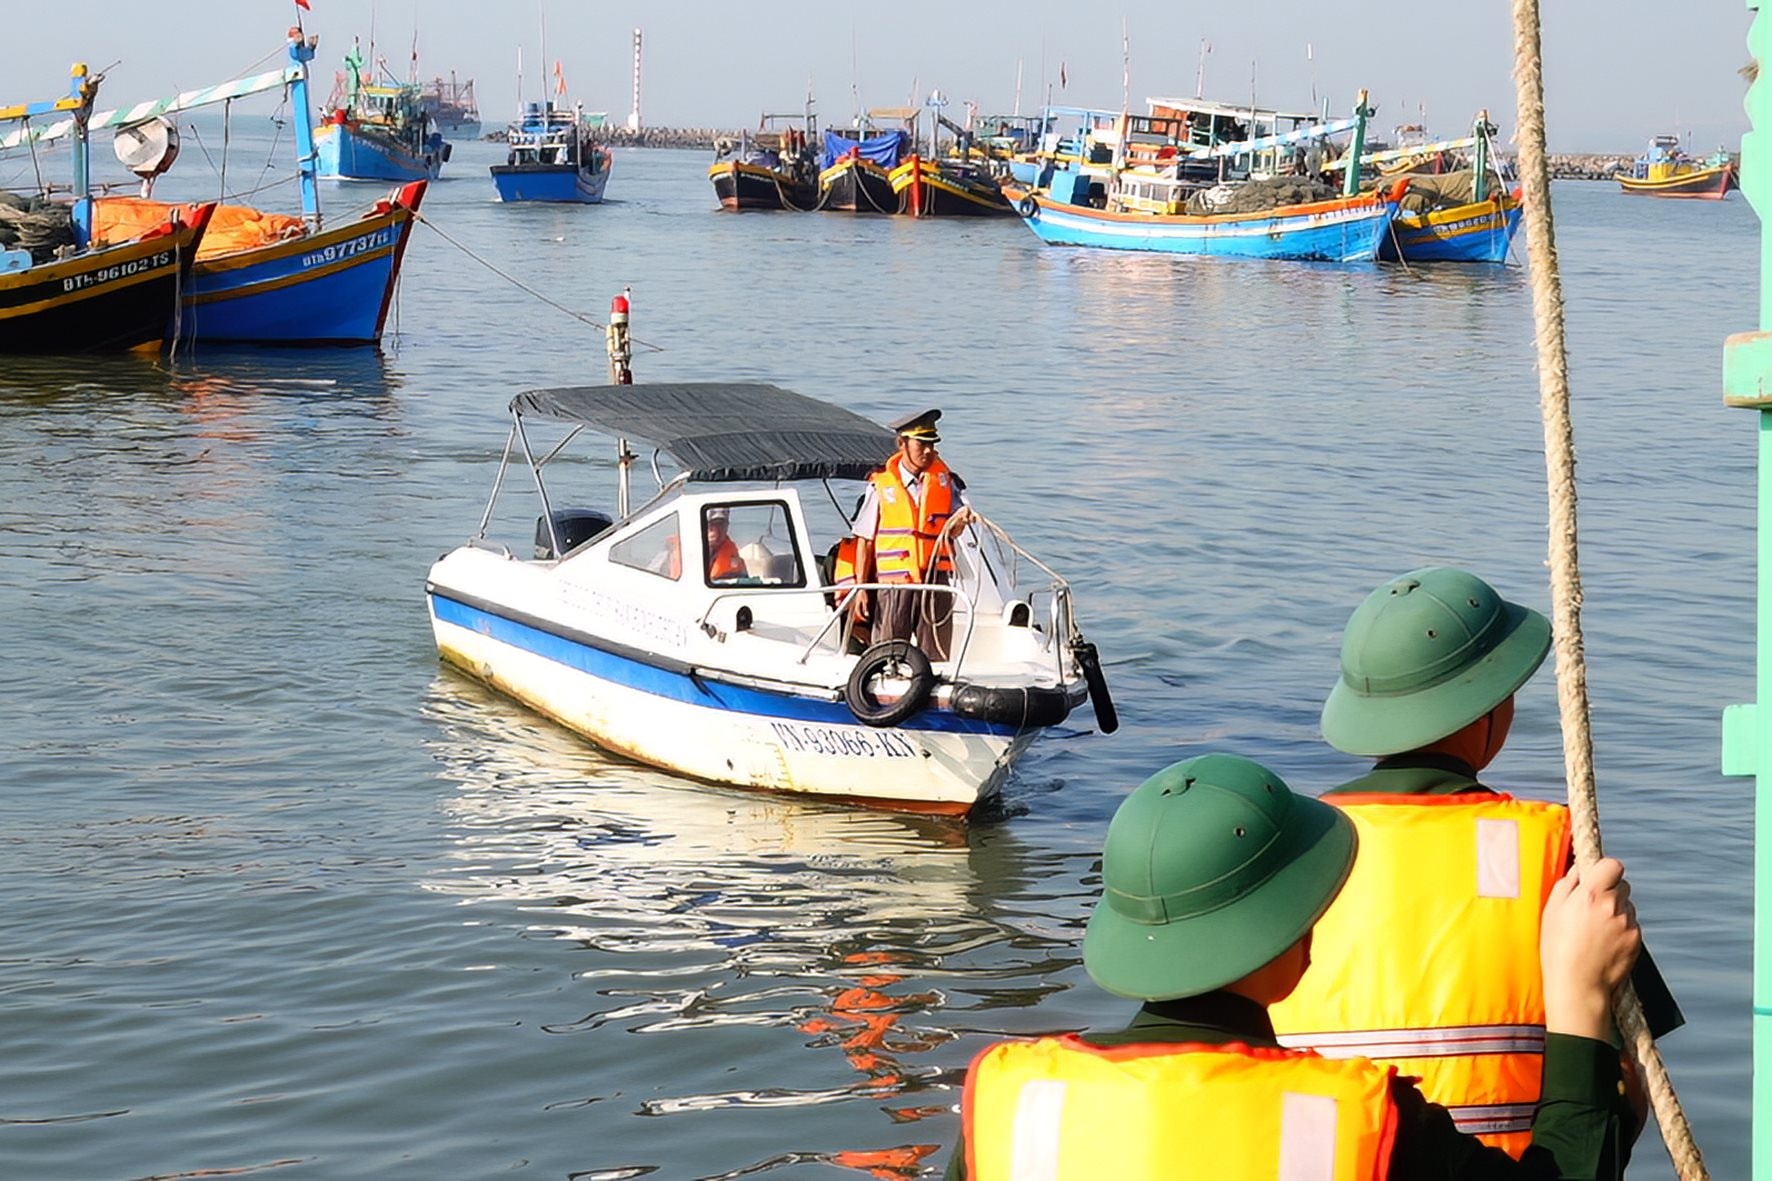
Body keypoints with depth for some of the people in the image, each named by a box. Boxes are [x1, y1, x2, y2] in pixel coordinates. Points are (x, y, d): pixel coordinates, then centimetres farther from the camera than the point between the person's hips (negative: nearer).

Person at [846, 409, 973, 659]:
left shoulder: (944, 480, 8)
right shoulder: (881, 484, 1)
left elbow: (951, 531, 3)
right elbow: (864, 540, 3)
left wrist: (959, 519, -21)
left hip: (936, 582, 2)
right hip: (894, 583, -2)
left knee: (935, 657, 2)